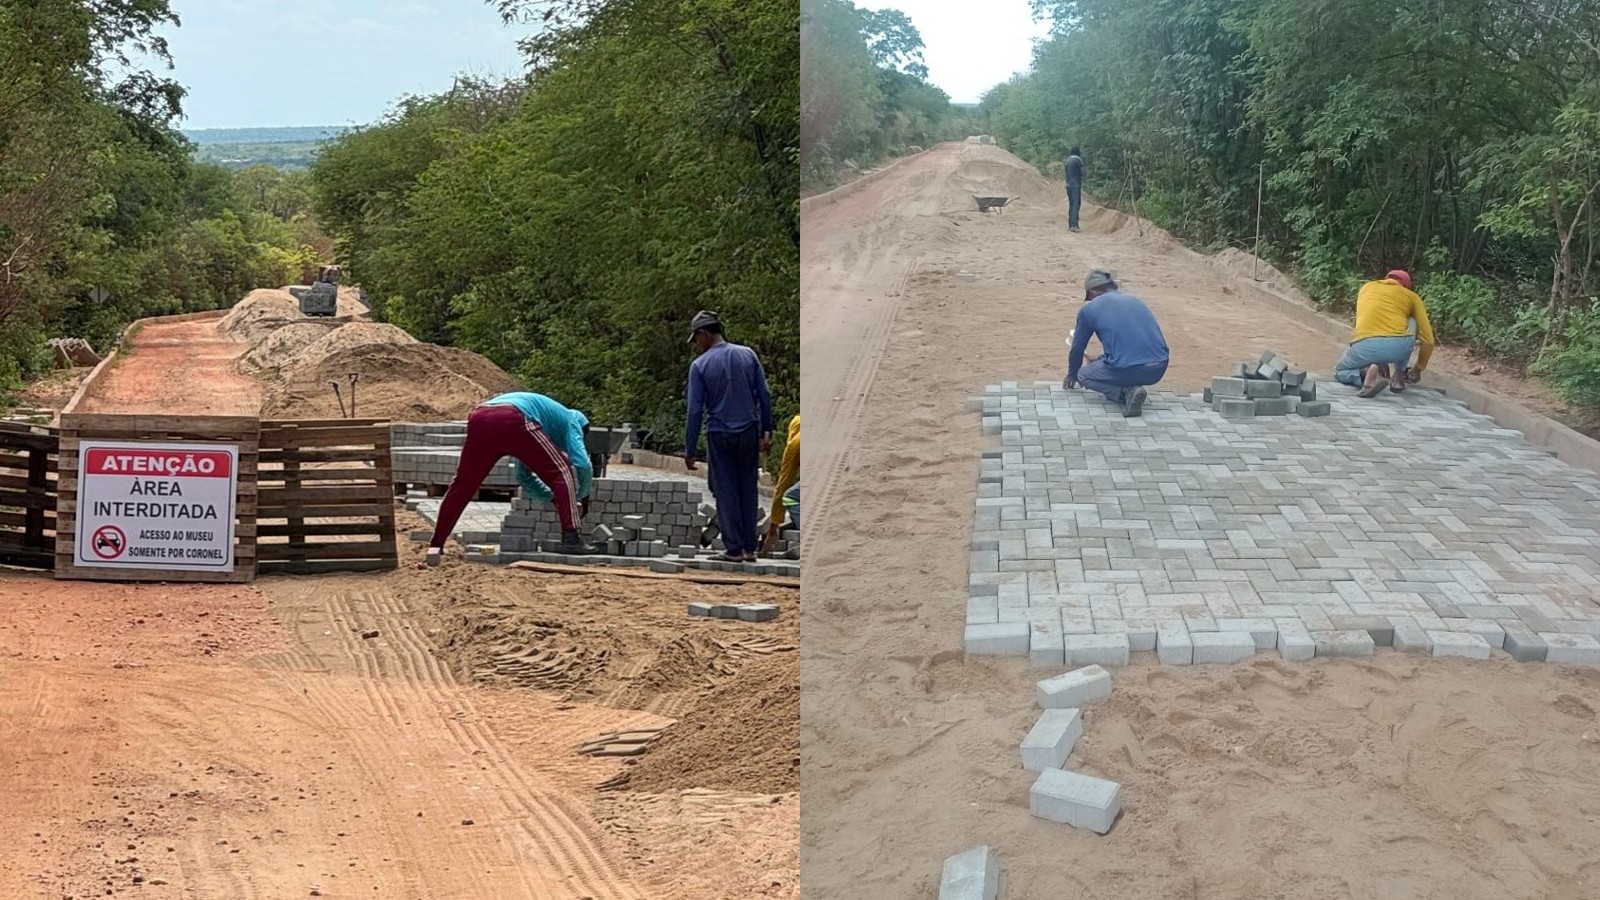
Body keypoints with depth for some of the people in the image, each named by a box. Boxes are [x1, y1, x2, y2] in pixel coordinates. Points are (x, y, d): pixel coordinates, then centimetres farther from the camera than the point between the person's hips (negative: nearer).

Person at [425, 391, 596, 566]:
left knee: (462, 484, 18)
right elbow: (582, 464, 11)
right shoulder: (571, 421, 28)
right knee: (561, 472, 5)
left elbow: (524, 476, 47)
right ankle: (570, 538, -1)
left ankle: (436, 544, 19)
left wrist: (554, 499, 44)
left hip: (479, 418, 7)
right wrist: (581, 497, 26)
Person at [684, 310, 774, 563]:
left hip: (719, 436, -3)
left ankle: (734, 549, 4)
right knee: (748, 490, 10)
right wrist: (766, 432, 7)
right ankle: (749, 548, 12)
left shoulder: (700, 365, -7)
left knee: (725, 492, 5)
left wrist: (690, 450, -1)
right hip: (749, 432, 3)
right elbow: (764, 396, 1)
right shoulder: (748, 354, 2)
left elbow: (695, 410, -6)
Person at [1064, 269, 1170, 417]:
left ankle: (1126, 392, -3)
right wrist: (1100, 360, 49)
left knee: (1083, 375, 19)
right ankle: (1130, 388, 9)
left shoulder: (1089, 309, 7)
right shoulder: (1134, 300, 22)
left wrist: (1072, 375, 38)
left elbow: (1077, 348, 19)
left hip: (1127, 370, -7)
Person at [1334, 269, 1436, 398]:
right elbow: (1427, 339, 22)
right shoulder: (1411, 296, 23)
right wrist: (1418, 368, 36)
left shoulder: (1367, 287, 29)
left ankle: (1367, 372, -3)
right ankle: (1399, 377, 23)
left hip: (1364, 346, 0)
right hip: (1399, 345, 0)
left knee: (1338, 371, 31)